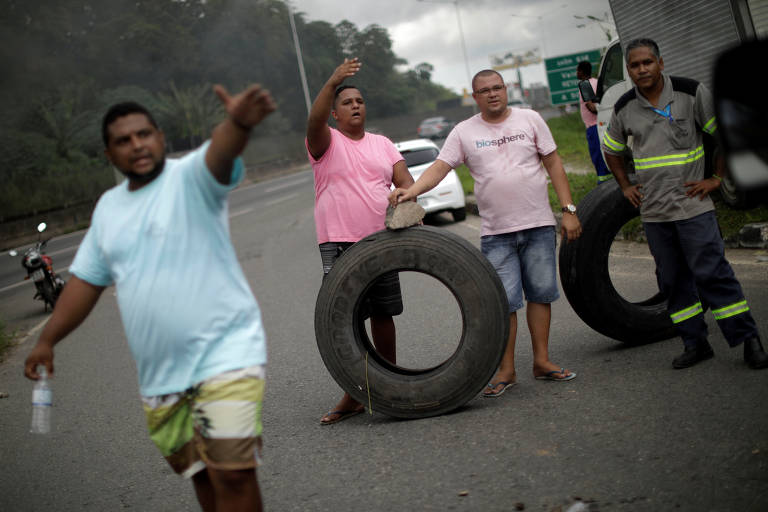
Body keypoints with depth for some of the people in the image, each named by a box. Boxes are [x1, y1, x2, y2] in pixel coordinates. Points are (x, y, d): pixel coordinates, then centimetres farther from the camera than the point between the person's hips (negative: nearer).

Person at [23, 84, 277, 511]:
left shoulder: (190, 178, -8)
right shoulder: (108, 207, 13)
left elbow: (220, 155, -32)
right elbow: (86, 280, 20)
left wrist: (239, 123, -54)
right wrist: (47, 340, 17)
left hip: (225, 353, -6)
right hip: (160, 375, 7)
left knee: (233, 472, -13)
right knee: (201, 473, 14)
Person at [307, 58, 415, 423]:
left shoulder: (382, 144, 15)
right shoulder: (327, 142, 2)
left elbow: (404, 180, 7)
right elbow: (314, 121, -20)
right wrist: (333, 82, -36)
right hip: (338, 245, -4)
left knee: (383, 314, 10)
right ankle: (353, 395, 1)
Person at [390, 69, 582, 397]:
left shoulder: (530, 120, 6)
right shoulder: (464, 132, 3)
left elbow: (554, 164, 7)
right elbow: (440, 167, -5)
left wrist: (568, 210, 1)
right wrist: (411, 191, -24)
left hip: (539, 225, 1)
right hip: (496, 232, -1)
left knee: (541, 293, 6)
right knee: (503, 302, -3)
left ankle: (541, 361, 17)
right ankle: (506, 370, 7)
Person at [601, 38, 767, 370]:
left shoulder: (691, 93, -5)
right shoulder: (624, 108, 5)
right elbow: (611, 150, 22)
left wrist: (716, 178, -4)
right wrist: (625, 187, 13)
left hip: (693, 204, -4)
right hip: (653, 212, 4)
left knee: (712, 273, -8)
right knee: (673, 280, 8)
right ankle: (695, 343, 18)